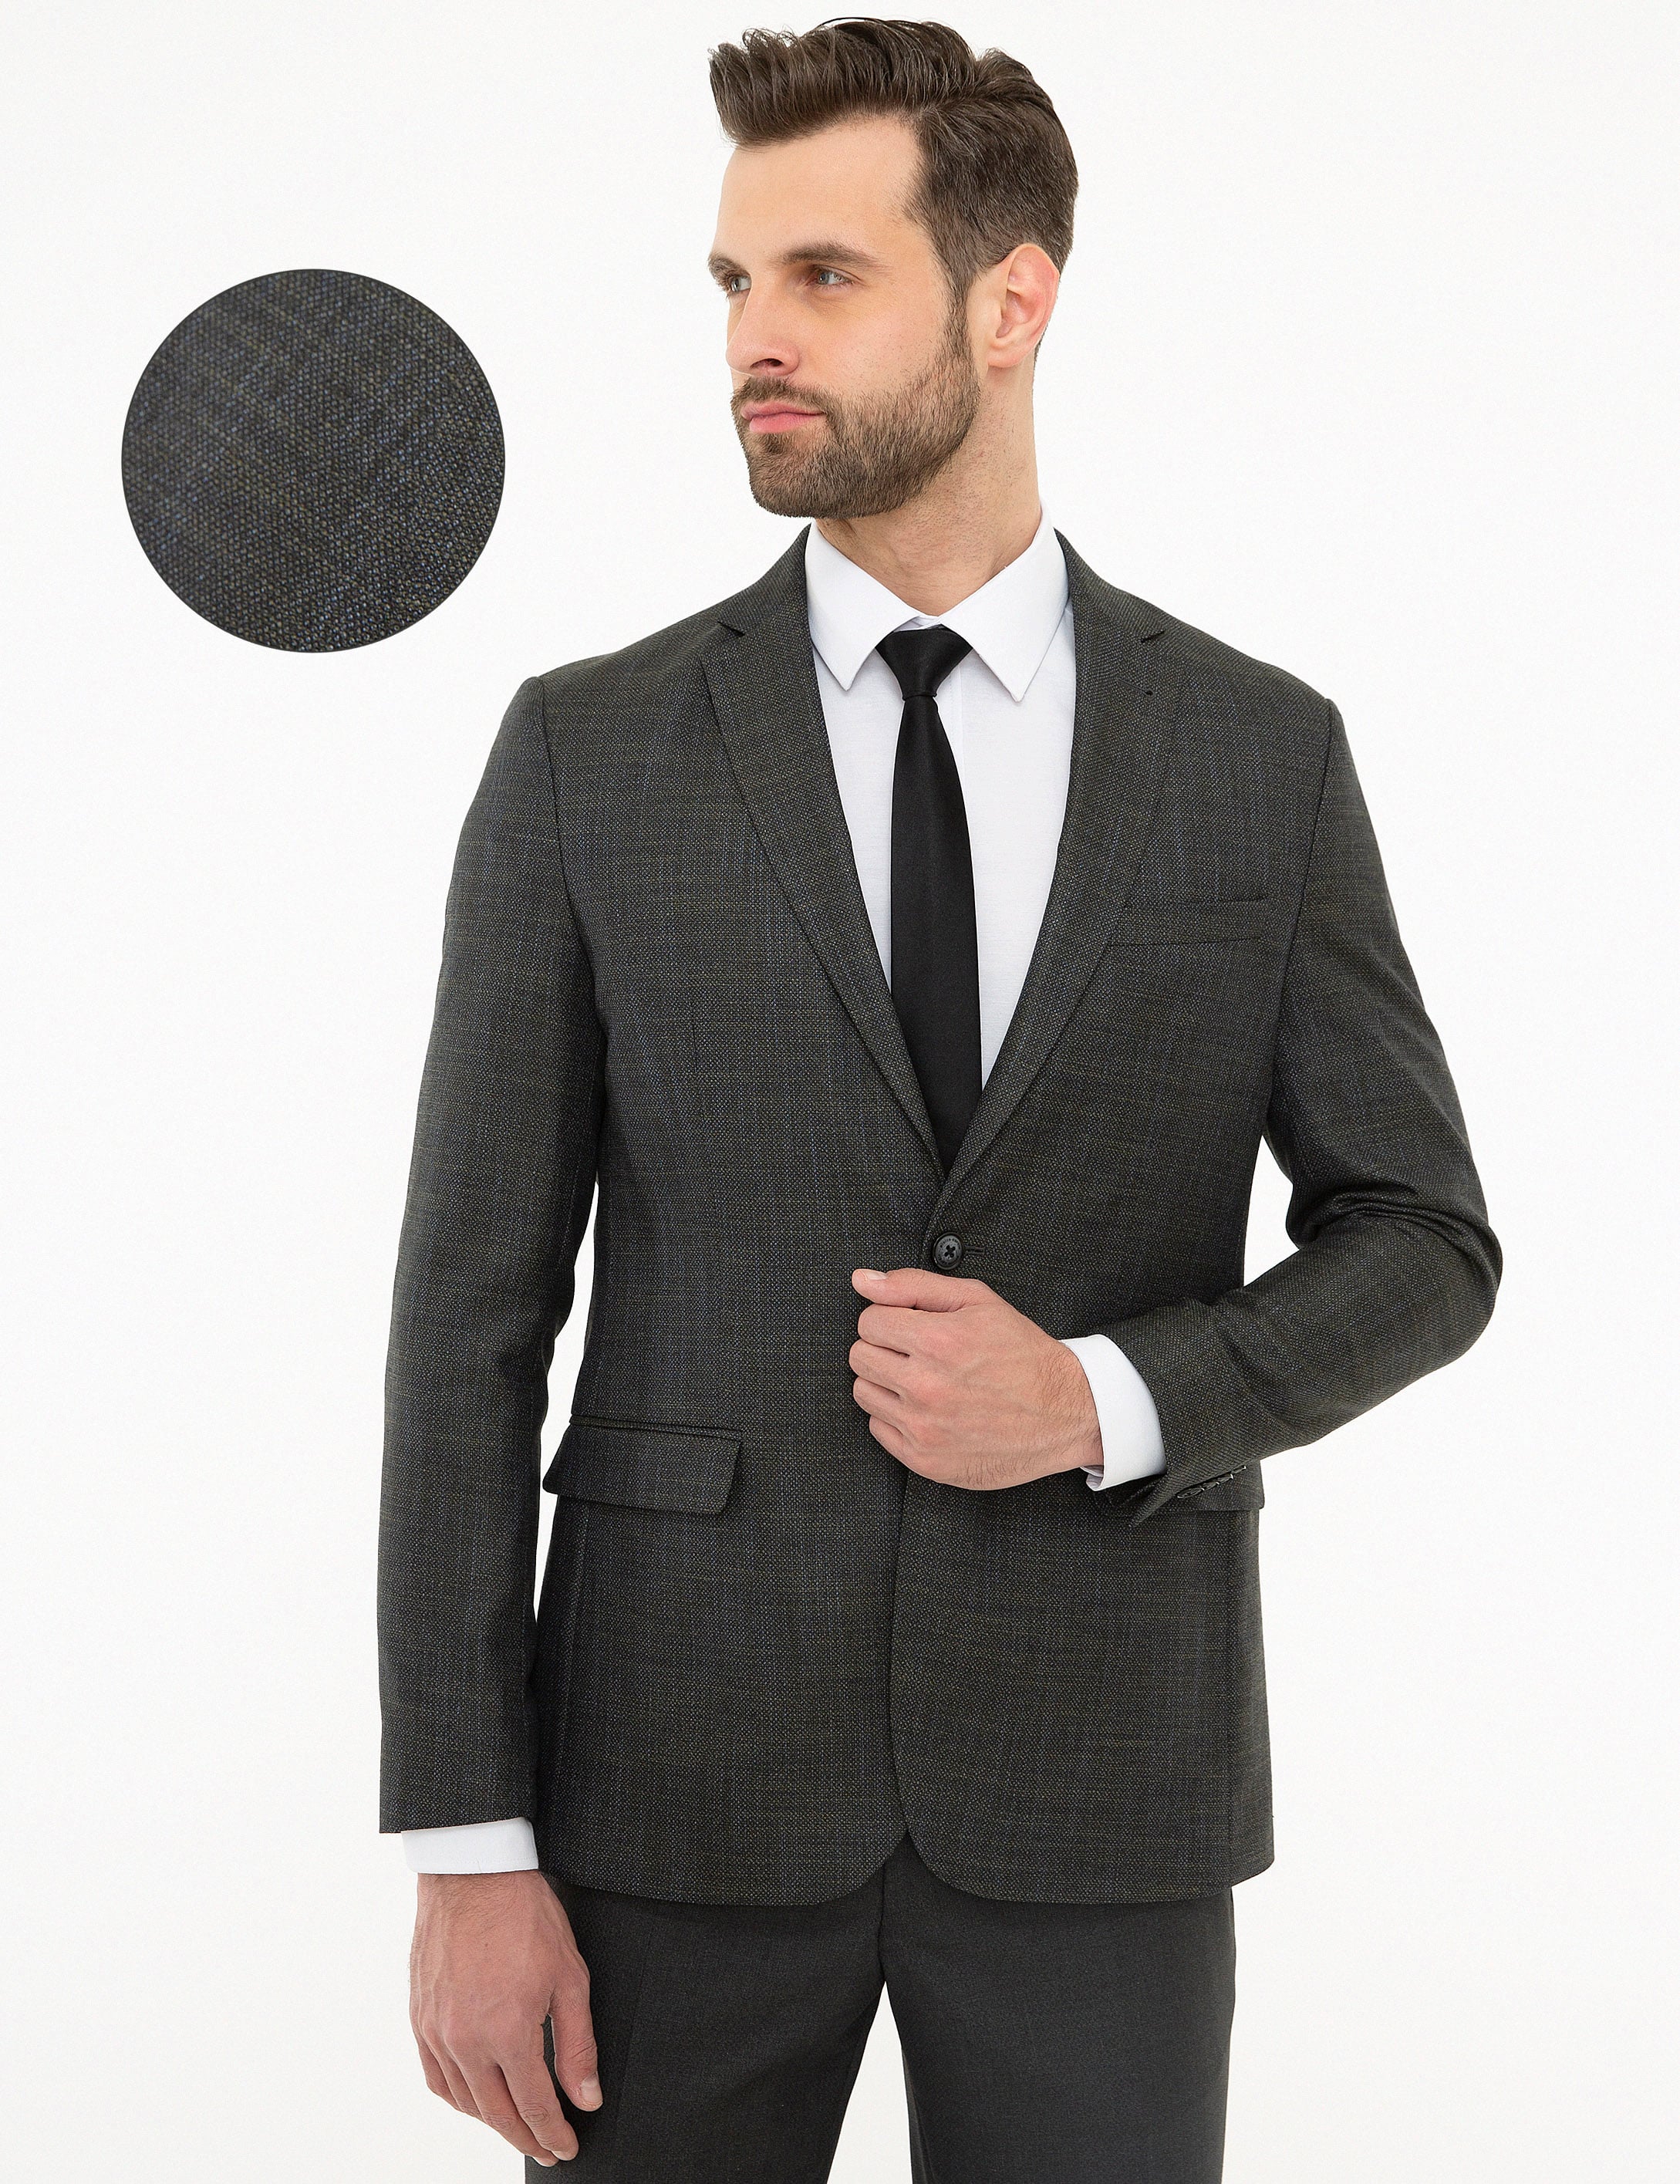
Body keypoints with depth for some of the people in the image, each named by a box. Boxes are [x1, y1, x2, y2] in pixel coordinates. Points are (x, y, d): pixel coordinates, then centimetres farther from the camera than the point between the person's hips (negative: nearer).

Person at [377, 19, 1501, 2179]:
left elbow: (1419, 1244, 5)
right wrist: (468, 1852, -8)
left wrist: (1105, 1402, -15)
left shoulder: (1262, 753, 1)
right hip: (685, 1773, 0)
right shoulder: (588, 752, -2)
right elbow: (476, 1307, -3)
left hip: (1099, 1779, 1)